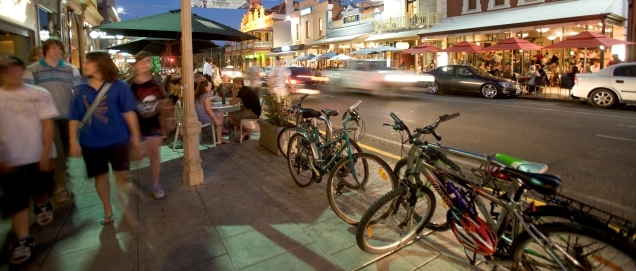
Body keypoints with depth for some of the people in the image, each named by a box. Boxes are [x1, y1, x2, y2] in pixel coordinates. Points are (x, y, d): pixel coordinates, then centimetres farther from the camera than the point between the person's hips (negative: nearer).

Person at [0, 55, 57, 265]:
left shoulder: (39, 94, -5)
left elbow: (48, 125, -5)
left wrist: (46, 154, -10)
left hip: (39, 156, 0)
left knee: (39, 189, 18)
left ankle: (42, 207, 48)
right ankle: (23, 239, 10)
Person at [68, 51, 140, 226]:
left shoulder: (119, 87, -5)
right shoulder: (79, 90, 3)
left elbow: (129, 112, -5)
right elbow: (74, 118, 4)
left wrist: (135, 135, -6)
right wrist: (73, 141, 0)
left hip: (117, 140, -3)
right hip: (91, 143, 3)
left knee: (121, 175, 5)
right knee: (100, 176, 14)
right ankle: (107, 211, 31)